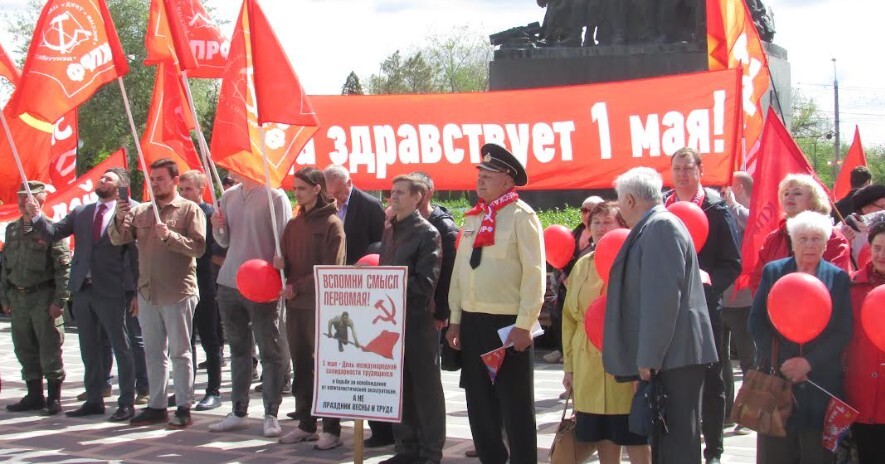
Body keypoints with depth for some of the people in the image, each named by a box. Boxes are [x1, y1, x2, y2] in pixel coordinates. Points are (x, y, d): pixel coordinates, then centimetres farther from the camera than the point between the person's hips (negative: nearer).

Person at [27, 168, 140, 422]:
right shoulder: (80, 212, 12)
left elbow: (135, 255, -7)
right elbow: (53, 233, 6)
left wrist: (135, 292, -10)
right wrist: (37, 217, -13)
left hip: (111, 292, -6)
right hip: (82, 289, 6)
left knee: (121, 348, 0)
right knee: (90, 349, 13)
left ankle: (126, 403, 6)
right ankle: (94, 400, 22)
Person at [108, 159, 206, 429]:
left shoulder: (189, 210, -2)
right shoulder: (141, 211, 11)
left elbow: (198, 247, -12)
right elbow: (118, 239, 4)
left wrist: (169, 236, -22)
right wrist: (119, 220, -15)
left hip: (178, 294, -5)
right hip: (147, 293, 5)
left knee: (180, 353, 0)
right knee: (153, 353, 11)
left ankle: (183, 409, 5)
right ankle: (157, 406, 19)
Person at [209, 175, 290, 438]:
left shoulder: (275, 196, -7)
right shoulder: (228, 197, 11)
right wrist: (218, 228, -4)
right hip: (229, 283, 6)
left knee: (270, 351, 0)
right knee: (238, 350, 13)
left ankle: (271, 414, 5)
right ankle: (238, 412, 20)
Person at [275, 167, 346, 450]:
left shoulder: (331, 223, -5)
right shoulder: (294, 224, 14)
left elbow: (331, 268, -11)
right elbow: (285, 259, 15)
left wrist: (297, 287, -12)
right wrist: (279, 264, -8)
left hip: (321, 304, -6)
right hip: (294, 304, 6)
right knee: (301, 366, 10)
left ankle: (332, 429, 2)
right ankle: (306, 425, 18)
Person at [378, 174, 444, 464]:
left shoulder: (427, 233, -7)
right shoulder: (390, 231, 15)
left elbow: (425, 282, -14)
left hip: (418, 319, -7)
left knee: (425, 386, 2)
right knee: (398, 386, 10)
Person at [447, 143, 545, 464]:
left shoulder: (521, 216, -8)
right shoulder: (472, 218, 13)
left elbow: (534, 274, -13)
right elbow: (459, 270, 15)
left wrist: (524, 325, -16)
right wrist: (455, 319, 11)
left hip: (508, 324, -7)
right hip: (472, 321, 7)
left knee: (515, 405, 2)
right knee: (479, 401, 12)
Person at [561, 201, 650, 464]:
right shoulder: (582, 266, 11)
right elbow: (569, 317, 14)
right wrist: (569, 366, 11)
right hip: (588, 364, 5)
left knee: (635, 438, -2)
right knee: (602, 437, 10)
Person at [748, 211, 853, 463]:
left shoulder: (839, 278, 5)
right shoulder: (772, 271, 8)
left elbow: (844, 332, -1)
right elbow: (756, 321, 3)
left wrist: (809, 362, -12)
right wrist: (779, 363, -9)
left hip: (822, 381, 0)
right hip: (776, 376, 1)